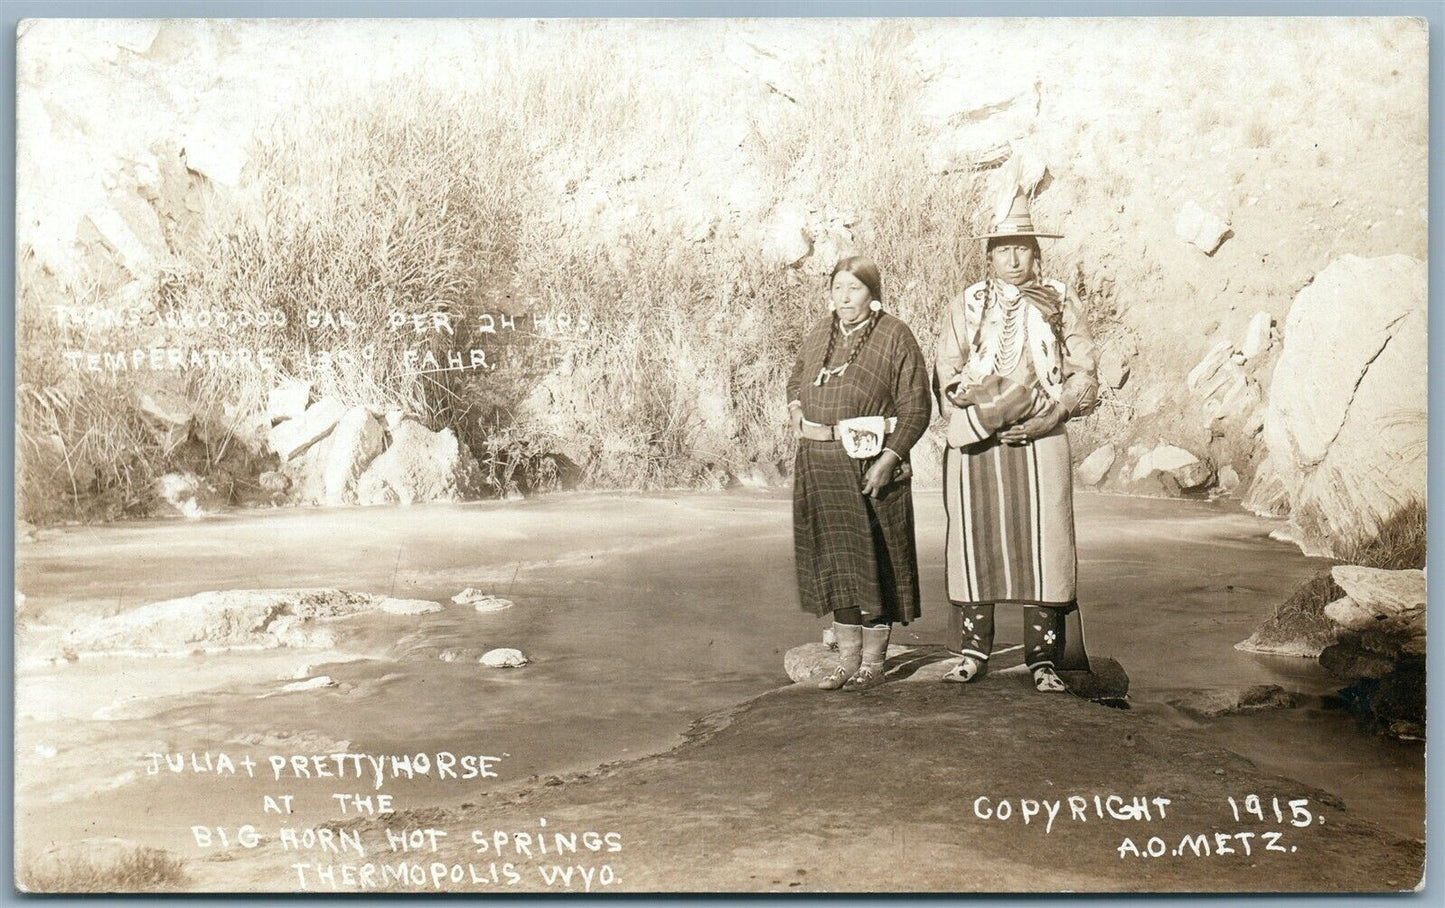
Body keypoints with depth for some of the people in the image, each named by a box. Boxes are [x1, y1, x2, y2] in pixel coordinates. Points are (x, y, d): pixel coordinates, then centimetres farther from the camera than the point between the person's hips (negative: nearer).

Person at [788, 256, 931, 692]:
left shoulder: (895, 336, -5)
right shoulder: (819, 333, 12)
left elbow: (916, 408, -8)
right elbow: (796, 377, 31)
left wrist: (888, 459, -17)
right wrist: (796, 408, 10)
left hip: (870, 464, -5)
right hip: (819, 464, 6)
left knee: (873, 561, 0)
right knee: (833, 560, 8)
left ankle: (873, 660, 10)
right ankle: (848, 658, 18)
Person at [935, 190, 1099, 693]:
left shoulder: (1060, 305, 10)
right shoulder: (964, 307, 12)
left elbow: (1084, 376, 7)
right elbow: (946, 381, 9)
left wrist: (1051, 417, -8)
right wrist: (976, 417, -7)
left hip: (1039, 441, -1)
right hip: (975, 444, 1)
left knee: (1043, 541, -5)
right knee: (973, 539, 0)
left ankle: (1044, 658, 2)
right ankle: (973, 650, 11)